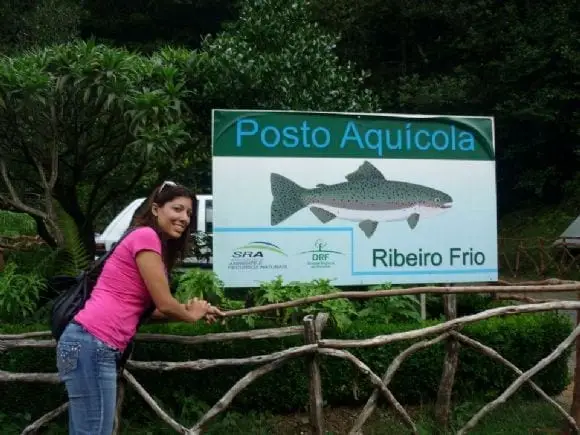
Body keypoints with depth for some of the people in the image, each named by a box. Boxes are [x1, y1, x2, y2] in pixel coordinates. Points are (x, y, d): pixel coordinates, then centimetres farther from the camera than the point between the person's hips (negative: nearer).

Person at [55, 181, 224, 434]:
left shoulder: (150, 241, 20)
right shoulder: (146, 236, -10)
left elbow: (150, 308, 18)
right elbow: (164, 304, -10)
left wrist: (194, 309, 10)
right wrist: (191, 315, 9)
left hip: (89, 344, 10)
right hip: (91, 344, -10)